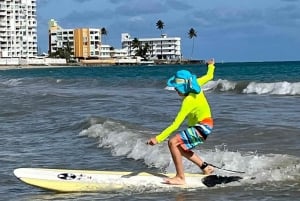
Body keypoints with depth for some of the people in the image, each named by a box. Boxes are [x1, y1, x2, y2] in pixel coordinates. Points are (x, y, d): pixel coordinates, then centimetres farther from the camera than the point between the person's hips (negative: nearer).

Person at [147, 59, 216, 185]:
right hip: (203, 125, 10)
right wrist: (211, 66, 37)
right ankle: (205, 167, 28)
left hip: (202, 127, -10)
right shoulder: (196, 85, -7)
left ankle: (180, 178, -20)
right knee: (180, 147, 20)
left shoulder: (189, 101, -28)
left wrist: (158, 138, -36)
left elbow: (175, 125, -32)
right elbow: (209, 76, 15)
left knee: (173, 142, -22)